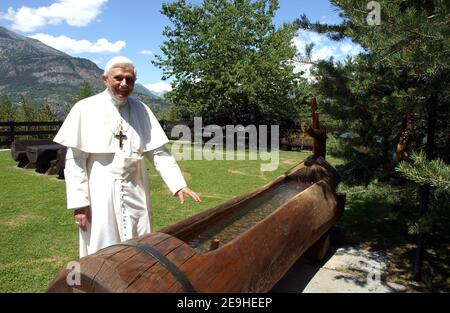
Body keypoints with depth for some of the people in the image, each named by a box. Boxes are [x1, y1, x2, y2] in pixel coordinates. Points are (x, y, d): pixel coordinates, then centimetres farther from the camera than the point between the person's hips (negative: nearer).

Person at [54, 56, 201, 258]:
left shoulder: (141, 110, 3)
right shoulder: (86, 109, -5)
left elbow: (158, 152, 2)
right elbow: (75, 159, -5)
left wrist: (178, 185, -7)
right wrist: (79, 202, -9)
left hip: (135, 196, 3)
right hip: (100, 196, -3)